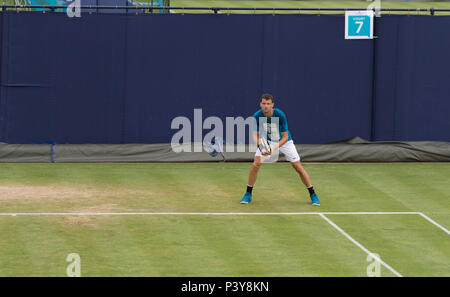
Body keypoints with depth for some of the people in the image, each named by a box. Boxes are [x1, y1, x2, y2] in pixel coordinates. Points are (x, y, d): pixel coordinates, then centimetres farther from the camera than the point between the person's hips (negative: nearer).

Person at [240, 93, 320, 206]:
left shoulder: (280, 115, -31)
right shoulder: (257, 116, -23)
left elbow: (285, 137, -25)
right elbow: (256, 135, -13)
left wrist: (274, 148, -39)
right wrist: (261, 148, -32)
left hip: (284, 141, -2)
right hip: (267, 141, 2)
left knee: (298, 167, -5)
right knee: (256, 164, -16)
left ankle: (313, 195, 9)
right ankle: (248, 194, -2)